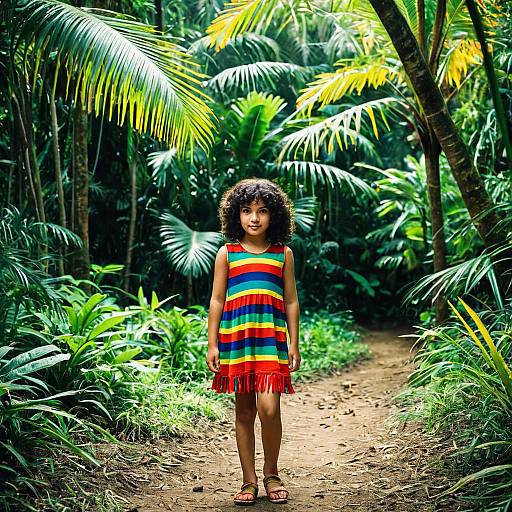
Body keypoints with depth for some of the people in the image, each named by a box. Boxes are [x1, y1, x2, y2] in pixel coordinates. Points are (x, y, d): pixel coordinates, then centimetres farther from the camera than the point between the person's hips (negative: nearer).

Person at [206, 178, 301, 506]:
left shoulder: (283, 254, 8)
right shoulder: (227, 254, 7)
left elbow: (291, 302, 10)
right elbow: (217, 300, 7)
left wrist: (294, 344, 7)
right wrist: (212, 344, 3)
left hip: (271, 338, -1)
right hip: (236, 338, 1)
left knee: (269, 408, -12)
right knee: (244, 410, 7)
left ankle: (271, 473, 11)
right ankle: (249, 480, 18)